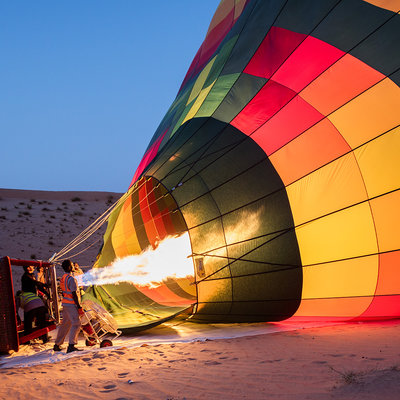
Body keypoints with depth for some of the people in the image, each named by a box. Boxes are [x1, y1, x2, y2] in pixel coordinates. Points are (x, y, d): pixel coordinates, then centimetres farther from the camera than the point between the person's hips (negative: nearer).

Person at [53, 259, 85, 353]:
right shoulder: (71, 279, -16)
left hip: (65, 304, 9)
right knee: (76, 324, -9)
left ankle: (57, 345, 22)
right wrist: (79, 307, -16)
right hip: (71, 304, -9)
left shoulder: (63, 278, 13)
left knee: (65, 324, 16)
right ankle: (71, 345, -16)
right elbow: (74, 294, -19)